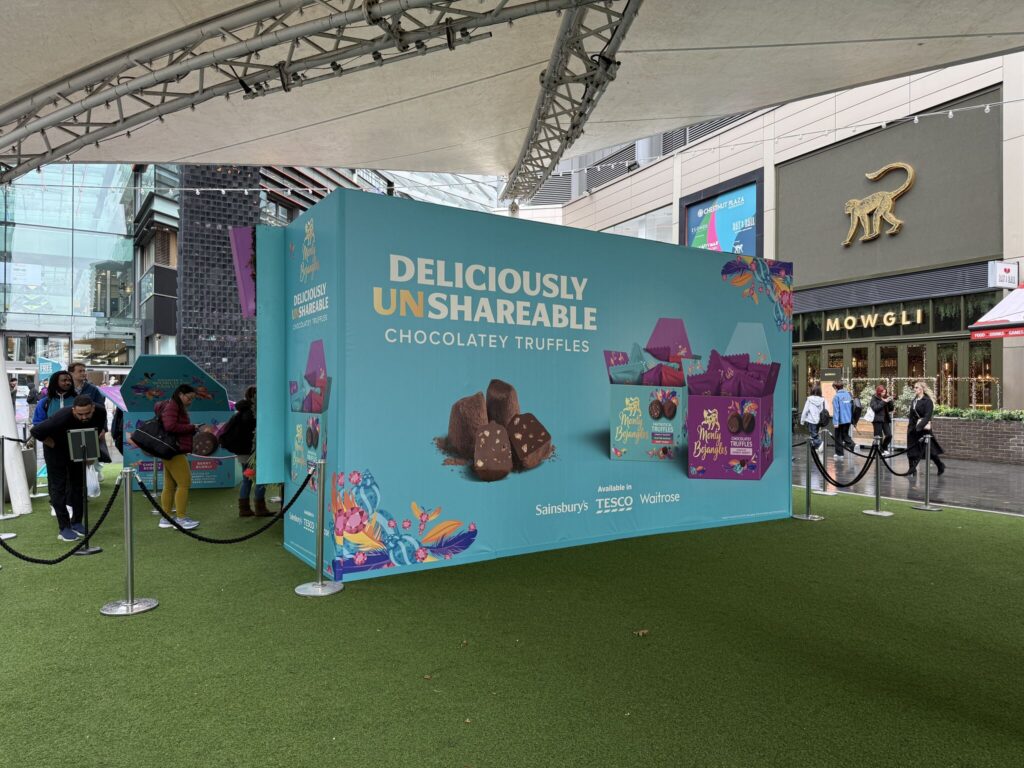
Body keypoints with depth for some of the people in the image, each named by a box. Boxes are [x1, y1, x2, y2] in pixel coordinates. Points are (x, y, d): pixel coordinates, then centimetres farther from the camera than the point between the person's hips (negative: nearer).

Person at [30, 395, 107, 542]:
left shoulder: (99, 413, -24)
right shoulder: (62, 417, -38)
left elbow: (100, 426, 1)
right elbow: (36, 431, -32)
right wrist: (53, 445, -24)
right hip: (57, 450, -4)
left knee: (79, 484, 7)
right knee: (59, 487, -5)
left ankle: (77, 523, 18)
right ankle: (64, 528, -1)